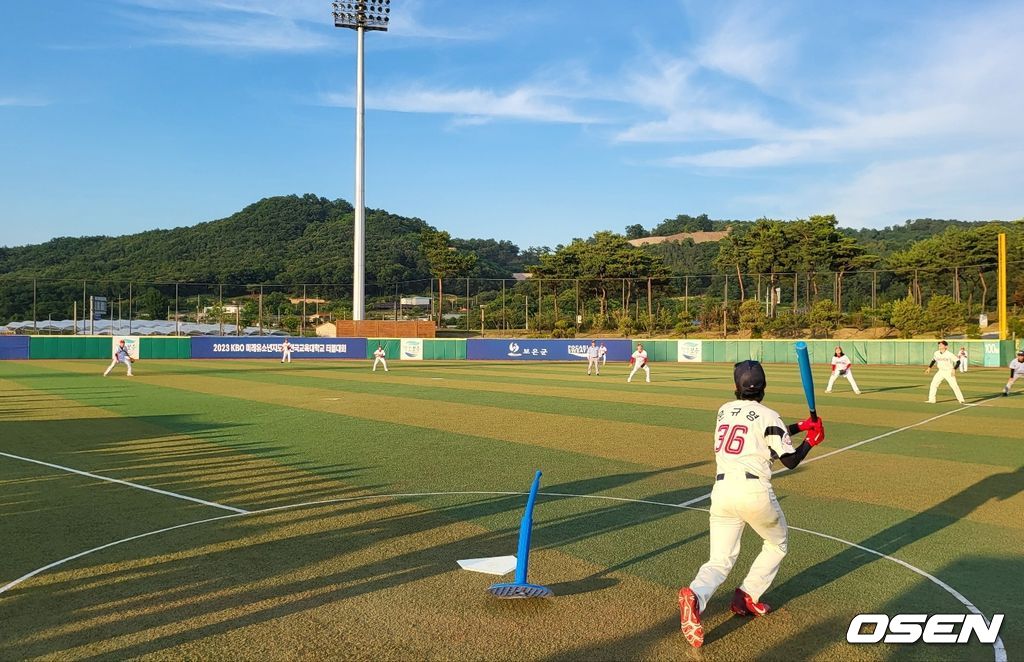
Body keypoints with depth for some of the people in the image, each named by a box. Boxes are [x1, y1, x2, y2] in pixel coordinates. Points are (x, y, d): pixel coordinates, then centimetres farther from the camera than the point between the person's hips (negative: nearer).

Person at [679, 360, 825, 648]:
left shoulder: (725, 410, 15)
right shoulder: (768, 416, -1)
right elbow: (790, 461, 2)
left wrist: (799, 426, 29)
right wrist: (811, 441, 19)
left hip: (721, 489, 4)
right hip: (754, 490, -4)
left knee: (720, 561, 6)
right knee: (778, 544, 26)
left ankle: (695, 595, -24)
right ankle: (747, 596, 15)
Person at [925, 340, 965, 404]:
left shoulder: (949, 354, -18)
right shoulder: (936, 353, -2)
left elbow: (958, 361, -16)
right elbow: (933, 360, 16)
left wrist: (954, 369, -28)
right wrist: (929, 367, 7)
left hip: (949, 372, -5)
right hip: (941, 372, 5)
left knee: (954, 385, -8)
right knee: (933, 384, -2)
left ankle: (961, 400, 5)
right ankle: (931, 400, 6)